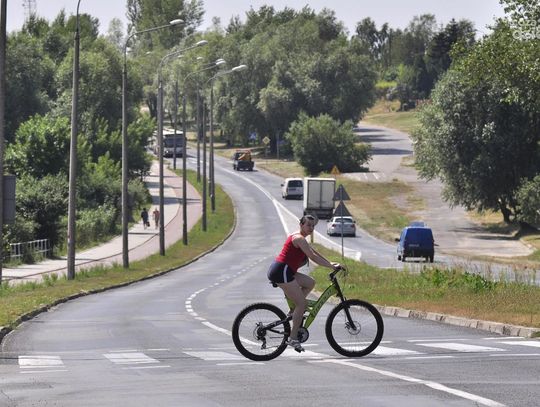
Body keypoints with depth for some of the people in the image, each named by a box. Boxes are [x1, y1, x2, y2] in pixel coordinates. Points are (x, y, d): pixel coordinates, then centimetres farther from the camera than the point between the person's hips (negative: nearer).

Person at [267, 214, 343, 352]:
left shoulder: (298, 237, 19)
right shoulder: (299, 238, -13)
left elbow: (314, 252, 24)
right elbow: (313, 257, -19)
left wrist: (330, 263, 18)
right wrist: (331, 266, -17)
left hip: (284, 271, 10)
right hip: (281, 272, -10)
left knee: (310, 283, 17)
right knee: (302, 303, -7)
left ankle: (294, 311, 14)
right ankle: (293, 338, -5)